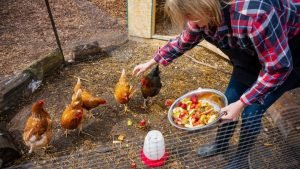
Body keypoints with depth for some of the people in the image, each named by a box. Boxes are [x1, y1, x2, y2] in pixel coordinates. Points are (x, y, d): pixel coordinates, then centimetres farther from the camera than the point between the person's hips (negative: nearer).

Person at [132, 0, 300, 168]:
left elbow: (278, 67, -32)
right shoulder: (203, 15, -18)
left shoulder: (255, 15, -41)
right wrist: (151, 62, 6)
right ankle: (220, 145, 32)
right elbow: (182, 42, 1)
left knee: (251, 112, -6)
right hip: (251, 52, 6)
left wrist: (241, 103, -30)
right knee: (229, 100, 5)